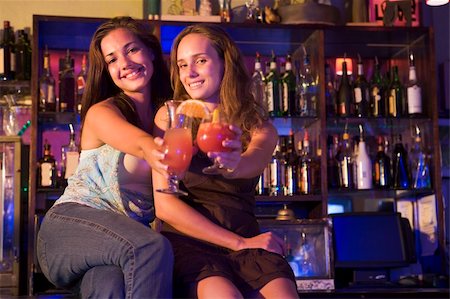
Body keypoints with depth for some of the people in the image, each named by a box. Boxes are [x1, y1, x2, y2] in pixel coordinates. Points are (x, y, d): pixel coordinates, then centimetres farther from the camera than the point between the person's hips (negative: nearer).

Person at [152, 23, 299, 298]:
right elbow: (165, 205, -4)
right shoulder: (170, 117, 4)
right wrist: (239, 242, -10)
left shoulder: (261, 128, 8)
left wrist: (236, 164, -43)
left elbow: (255, 161, -17)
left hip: (247, 241, 2)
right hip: (188, 242, -2)